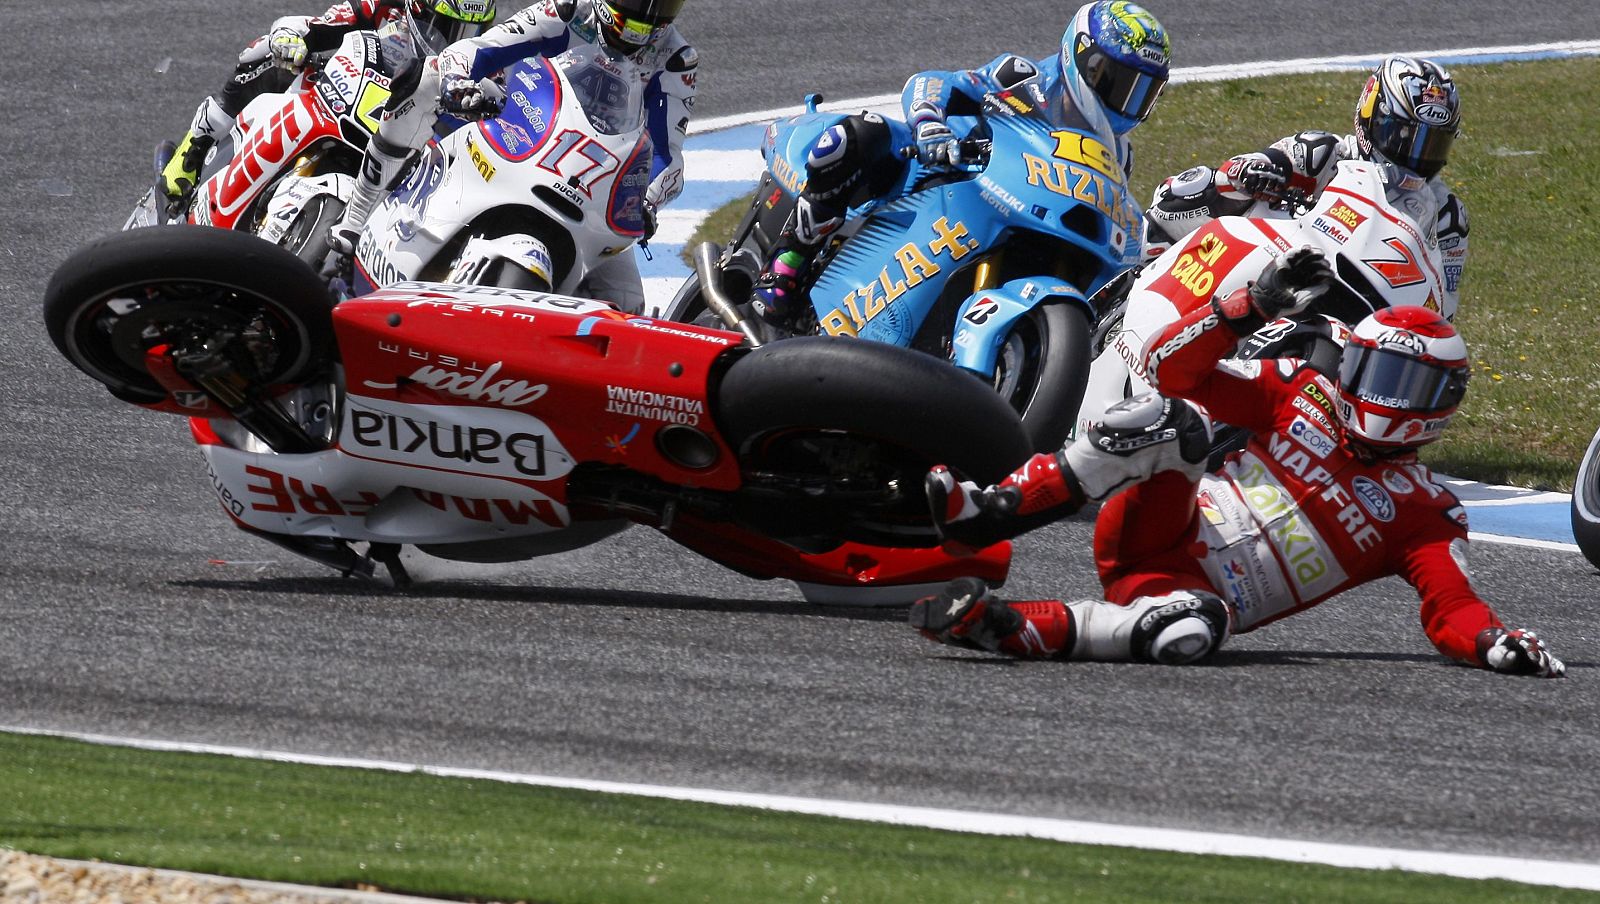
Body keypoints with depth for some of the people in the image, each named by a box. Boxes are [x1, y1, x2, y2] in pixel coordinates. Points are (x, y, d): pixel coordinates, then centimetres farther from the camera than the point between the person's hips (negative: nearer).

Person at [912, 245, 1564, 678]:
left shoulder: (1426, 517, 11)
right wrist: (1256, 305, -5)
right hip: (1158, 533, 2)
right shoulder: (1305, 393, 16)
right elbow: (1173, 363, 10)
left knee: (1189, 631, -43)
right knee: (1169, 421, -31)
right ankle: (988, 515, -38)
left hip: (1202, 595, -2)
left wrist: (1496, 643, -24)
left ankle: (998, 628, -46)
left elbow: (1453, 609, 0)